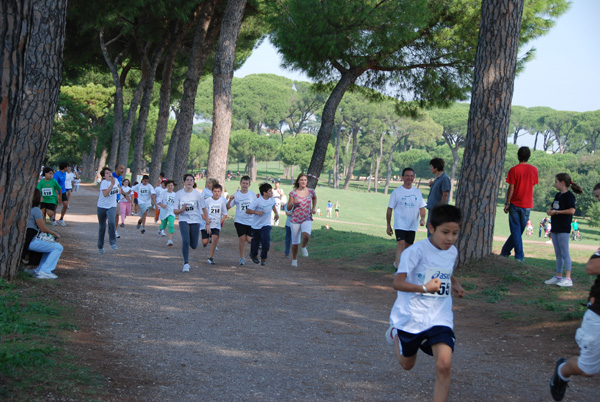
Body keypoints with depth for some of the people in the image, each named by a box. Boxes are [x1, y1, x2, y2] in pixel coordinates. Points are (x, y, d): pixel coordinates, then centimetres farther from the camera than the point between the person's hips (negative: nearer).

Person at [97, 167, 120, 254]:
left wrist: (119, 189, 16)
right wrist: (112, 184, -28)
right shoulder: (104, 182, -14)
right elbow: (105, 194, -28)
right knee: (102, 227, 8)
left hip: (112, 206, 2)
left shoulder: (115, 180, 3)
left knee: (111, 222, -25)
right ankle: (100, 246, 25)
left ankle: (113, 242, -16)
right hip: (102, 207, -2)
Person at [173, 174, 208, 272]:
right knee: (185, 241, -20)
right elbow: (175, 210, 0)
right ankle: (186, 263, -11)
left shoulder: (197, 194, -4)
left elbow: (203, 208, 7)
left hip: (195, 221, 1)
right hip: (184, 220, -1)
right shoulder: (179, 194, -2)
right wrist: (182, 209, -20)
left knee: (194, 245, 2)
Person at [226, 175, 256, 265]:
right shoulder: (236, 195, -1)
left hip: (251, 221, 0)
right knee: (242, 238, -7)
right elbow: (228, 207, -1)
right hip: (240, 220, 0)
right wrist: (230, 200, -19)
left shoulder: (252, 194, 3)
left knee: (249, 240, -6)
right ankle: (242, 258, 7)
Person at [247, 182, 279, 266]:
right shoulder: (257, 201, -20)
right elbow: (247, 211, -19)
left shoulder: (272, 199, -4)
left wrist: (276, 213, 11)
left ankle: (263, 258, 3)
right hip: (256, 225, -2)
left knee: (266, 242, -16)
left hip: (266, 225, 2)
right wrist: (256, 212, -31)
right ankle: (254, 255, 42)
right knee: (255, 242, 14)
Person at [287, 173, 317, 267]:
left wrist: (313, 208, 12)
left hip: (307, 219, 0)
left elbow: (315, 198, 26)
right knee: (295, 242, 6)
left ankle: (304, 247, 4)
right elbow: (288, 208, 1)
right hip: (296, 219, 0)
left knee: (306, 235, -29)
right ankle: (294, 259, 28)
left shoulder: (311, 191, 1)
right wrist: (293, 203, -19)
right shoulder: (293, 193, -3)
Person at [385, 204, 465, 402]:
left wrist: (455, 285, 7)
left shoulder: (452, 252, 3)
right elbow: (397, 282, -24)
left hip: (440, 318, 3)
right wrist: (424, 288, -38)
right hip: (411, 317, -3)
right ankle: (396, 333, 50)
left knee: (444, 365, -17)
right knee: (407, 364, 20)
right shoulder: (417, 250, -18)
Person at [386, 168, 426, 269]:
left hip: (412, 225, 5)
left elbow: (422, 207, 11)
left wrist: (422, 218, -9)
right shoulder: (396, 192, -3)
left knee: (409, 245, 11)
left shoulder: (417, 192, 8)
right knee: (400, 243, -18)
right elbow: (389, 209, 1)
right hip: (400, 225, -4)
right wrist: (388, 225, 0)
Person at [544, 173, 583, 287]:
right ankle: (558, 276, 17)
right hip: (555, 229, 9)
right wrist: (550, 210, 4)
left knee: (565, 253, -8)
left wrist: (556, 212, -17)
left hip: (564, 230, -9)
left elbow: (572, 210, -22)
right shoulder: (558, 195, 15)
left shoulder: (569, 196, -11)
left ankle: (568, 278, -7)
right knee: (558, 254, 12)